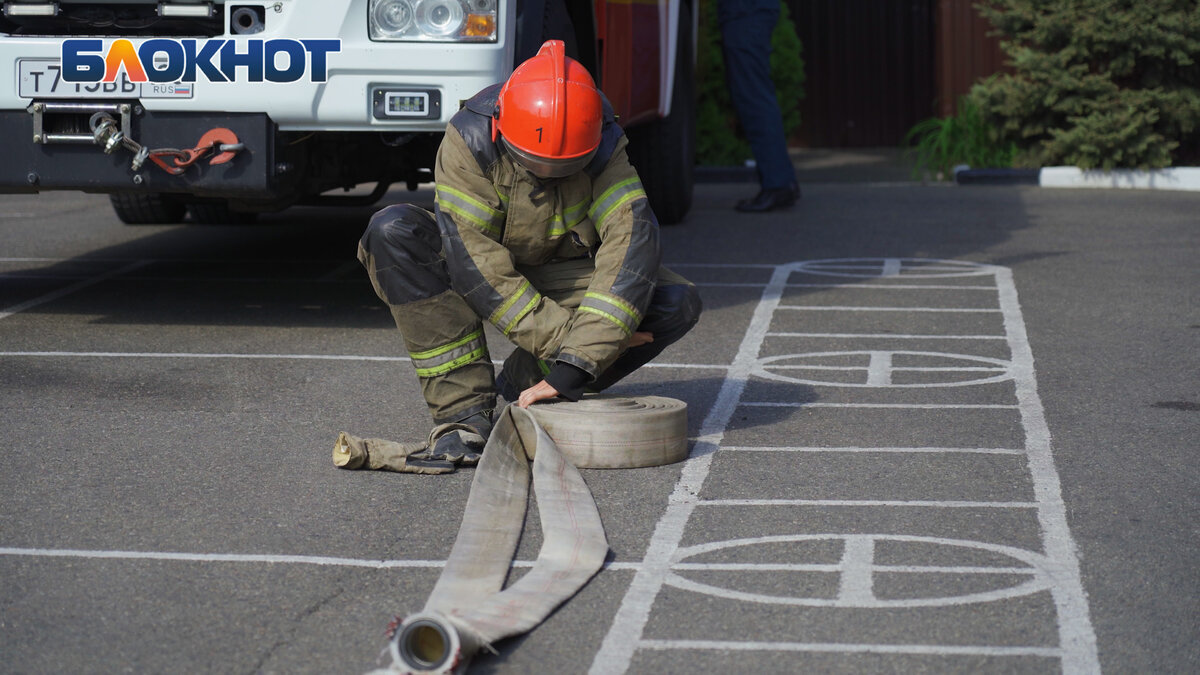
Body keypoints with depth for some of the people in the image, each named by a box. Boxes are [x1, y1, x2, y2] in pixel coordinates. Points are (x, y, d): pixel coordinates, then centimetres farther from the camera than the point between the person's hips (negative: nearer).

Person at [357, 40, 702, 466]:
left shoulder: (603, 144, -23)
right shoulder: (468, 141, -27)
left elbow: (632, 247, -33)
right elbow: (476, 267, -30)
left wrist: (577, 363, -42)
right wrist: (562, 338, -33)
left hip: (560, 277, 2)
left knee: (678, 303, -22)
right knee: (392, 231, -32)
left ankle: (524, 382, -9)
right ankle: (462, 408, -29)